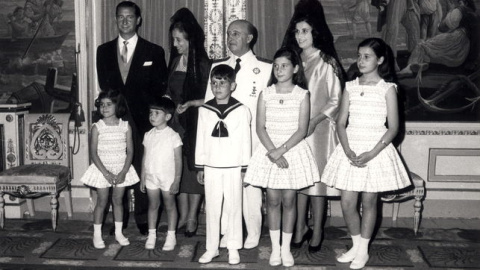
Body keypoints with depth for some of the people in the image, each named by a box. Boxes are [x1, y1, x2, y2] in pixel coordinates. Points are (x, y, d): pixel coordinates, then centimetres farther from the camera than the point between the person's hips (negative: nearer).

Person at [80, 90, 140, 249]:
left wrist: (124, 172, -13)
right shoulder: (97, 127, -7)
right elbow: (93, 153, -9)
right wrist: (106, 173, -16)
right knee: (102, 202, 3)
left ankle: (119, 233, 23)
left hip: (121, 170, 2)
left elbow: (130, 151, -3)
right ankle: (97, 235, 16)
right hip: (102, 169, -1)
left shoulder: (125, 126, -3)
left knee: (118, 200, 10)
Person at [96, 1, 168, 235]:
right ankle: (119, 219, 16)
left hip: (142, 119, -2)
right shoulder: (104, 51, 13)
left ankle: (142, 219, 13)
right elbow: (104, 84, 10)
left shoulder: (154, 52, 4)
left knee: (142, 171, 1)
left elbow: (159, 88, 2)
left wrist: (137, 101, -6)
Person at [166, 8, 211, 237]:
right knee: (178, 166, 7)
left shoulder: (202, 64, -9)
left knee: (194, 166, 1)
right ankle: (183, 215, 18)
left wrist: (191, 103, -20)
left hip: (195, 122, -5)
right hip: (176, 121, 5)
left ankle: (192, 218, 12)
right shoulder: (175, 61, 8)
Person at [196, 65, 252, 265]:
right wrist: (200, 167, 6)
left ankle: (233, 248, 17)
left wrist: (245, 168, -2)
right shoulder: (204, 110, 2)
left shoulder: (241, 110, -5)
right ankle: (212, 247, 19)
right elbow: (200, 140, 5)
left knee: (234, 208, 6)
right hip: (211, 167, 2)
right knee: (212, 208, 9)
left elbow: (245, 141, -2)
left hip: (233, 167, -2)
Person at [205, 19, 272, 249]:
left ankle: (253, 235, 13)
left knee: (250, 185, -1)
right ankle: (227, 233, 16)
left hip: (250, 137, -3)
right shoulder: (218, 67, 14)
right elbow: (209, 101, 14)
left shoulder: (265, 68, 3)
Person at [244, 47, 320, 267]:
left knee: (289, 200, 3)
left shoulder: (302, 95, -3)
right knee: (273, 200, 4)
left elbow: (302, 130, -8)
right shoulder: (265, 94, 1)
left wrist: (281, 150, -17)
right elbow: (260, 128, -2)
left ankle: (286, 247, 16)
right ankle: (275, 247, 16)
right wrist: (272, 152, -15)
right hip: (269, 150, 1)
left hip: (294, 149, -1)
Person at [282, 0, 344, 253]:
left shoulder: (326, 63, -7)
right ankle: (300, 229, 19)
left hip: (318, 129, -5)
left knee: (316, 178, 0)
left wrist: (314, 121, -16)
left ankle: (317, 231, 12)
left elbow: (336, 100, -7)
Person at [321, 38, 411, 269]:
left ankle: (363, 250, 23)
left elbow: (393, 128, -6)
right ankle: (356, 245, 25)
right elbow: (341, 123, 4)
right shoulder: (350, 87, 6)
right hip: (350, 150, 3)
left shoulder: (387, 88, -4)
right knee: (347, 202, 3)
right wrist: (347, 150, -12)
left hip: (376, 150, -3)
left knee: (369, 201, 5)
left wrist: (371, 154, -16)